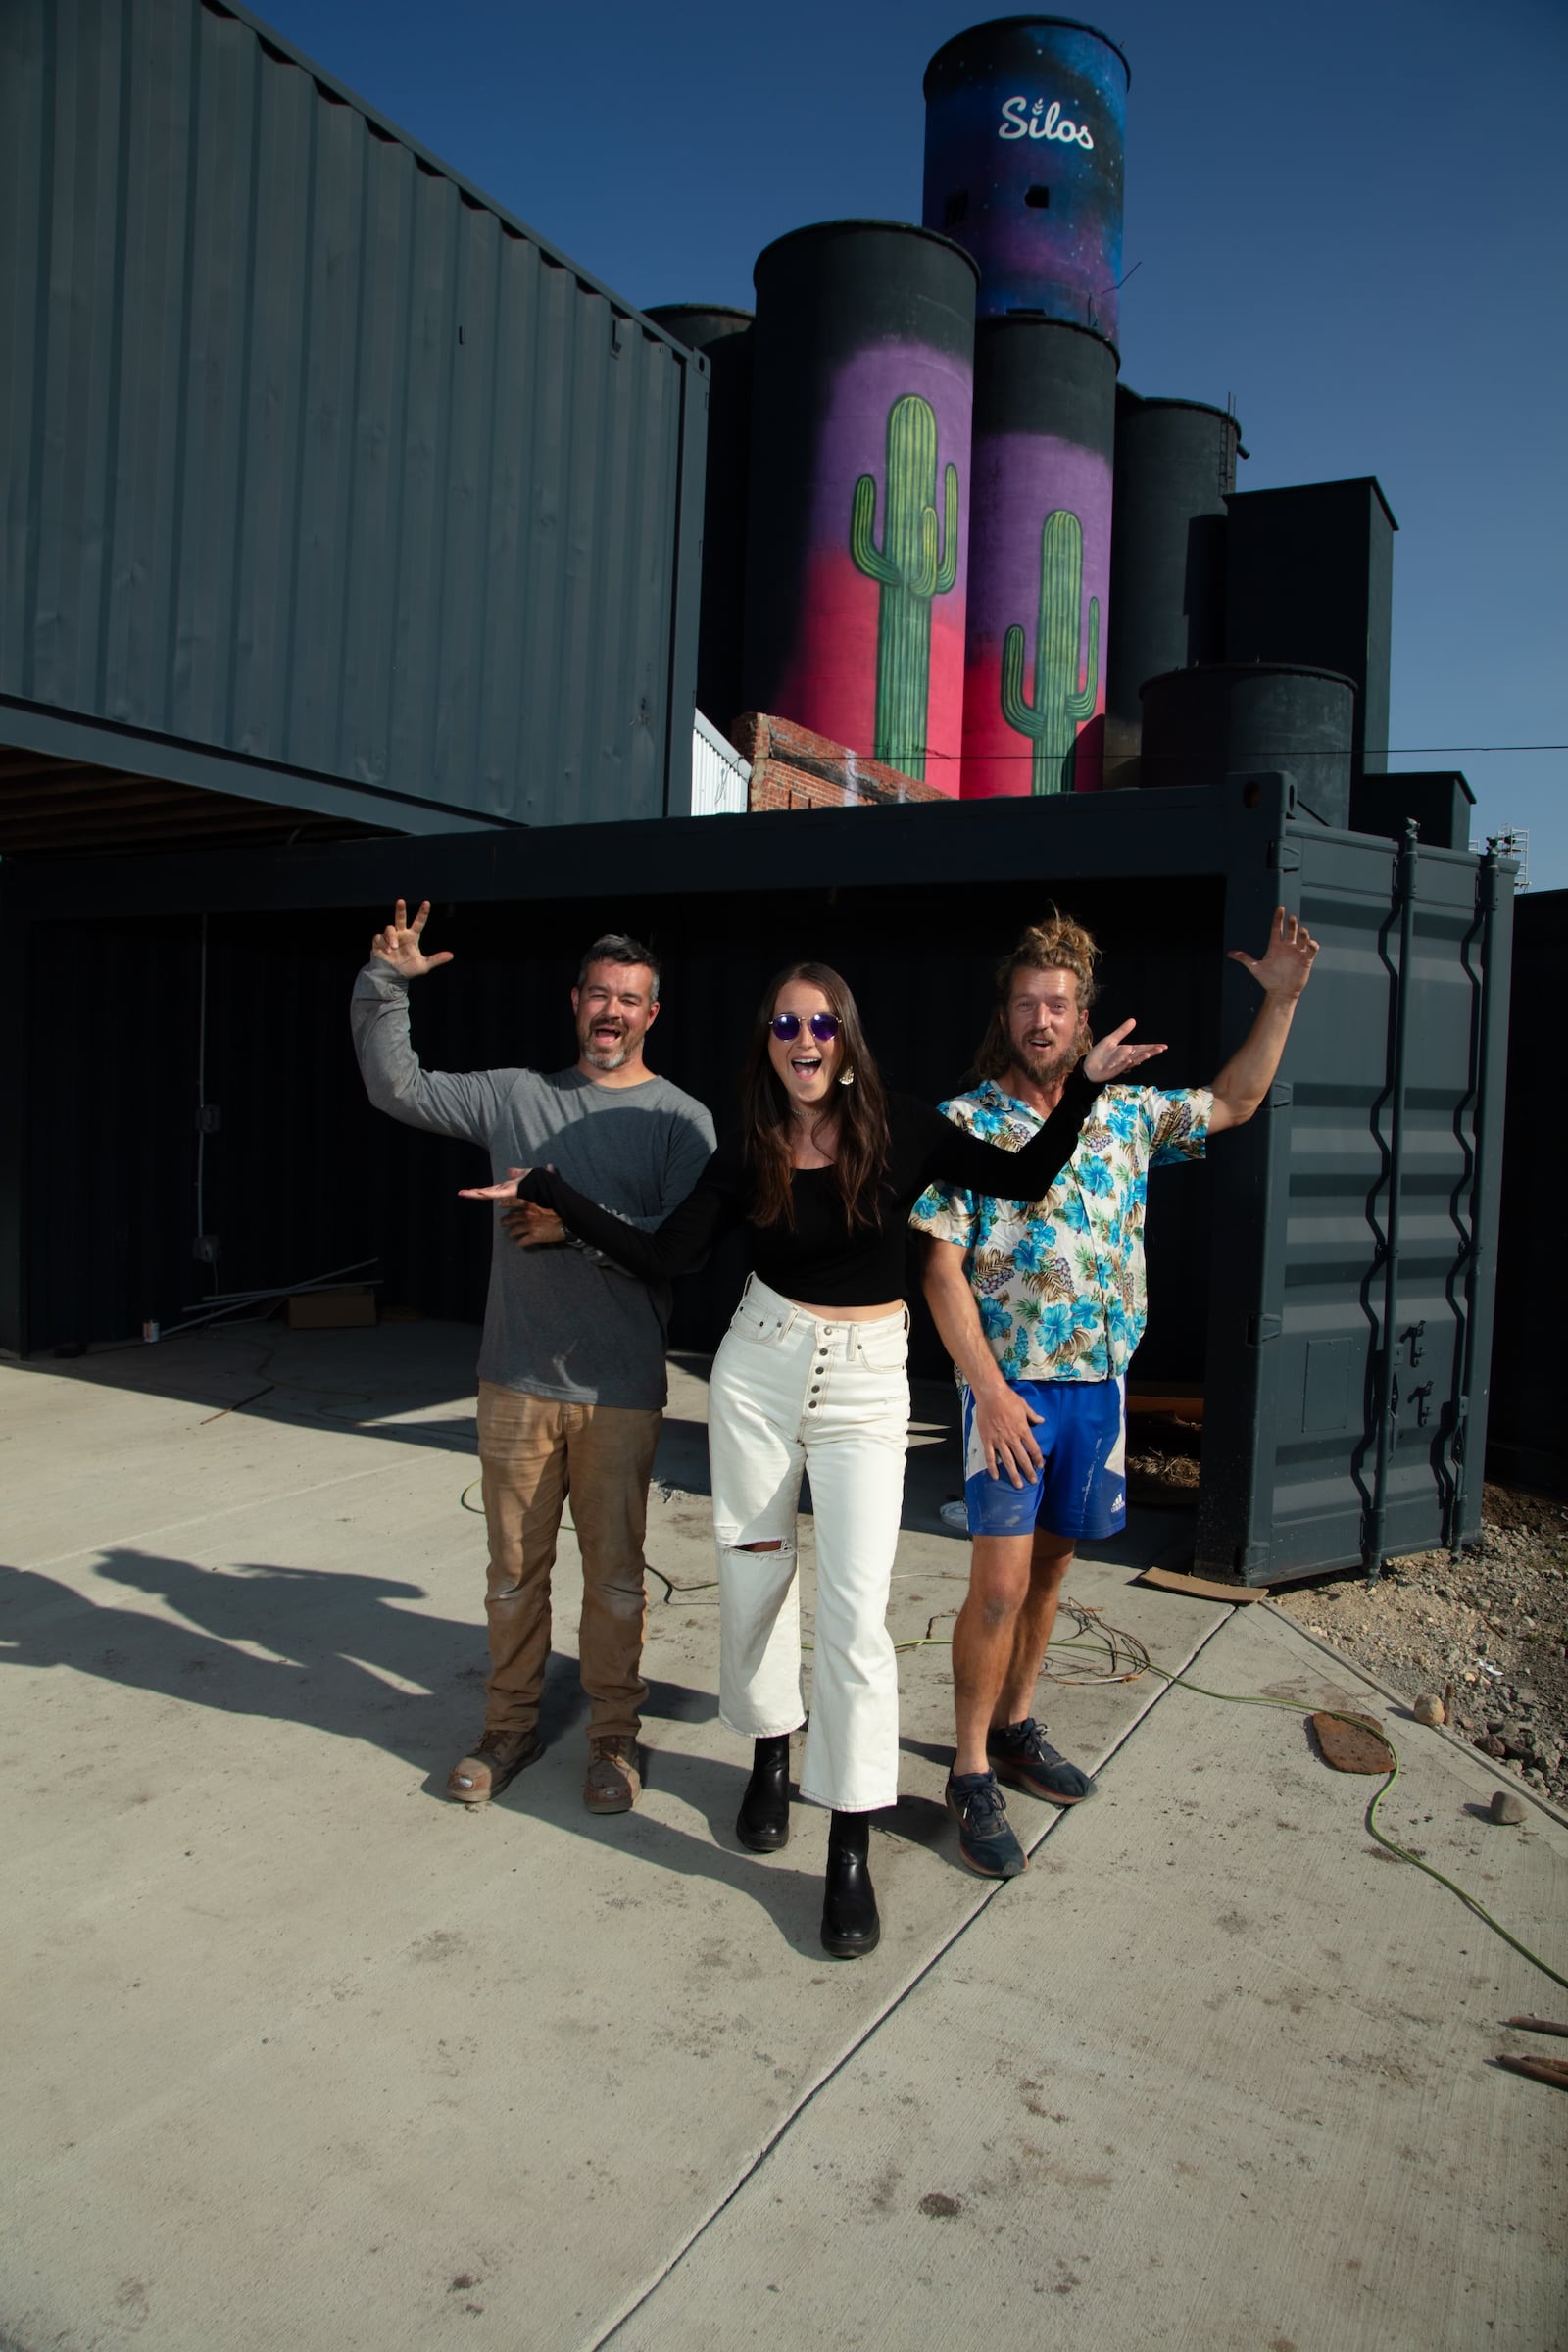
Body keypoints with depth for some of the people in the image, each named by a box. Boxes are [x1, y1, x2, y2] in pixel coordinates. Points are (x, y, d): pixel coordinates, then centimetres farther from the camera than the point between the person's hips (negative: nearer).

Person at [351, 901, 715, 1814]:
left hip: (620, 1389, -2)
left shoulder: (680, 1119, -2)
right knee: (516, 1568, 13)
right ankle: (511, 1727, 31)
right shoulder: (516, 1095, 7)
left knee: (615, 1573, 7)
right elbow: (396, 1087, 6)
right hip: (517, 1381, 3)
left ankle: (614, 1737, 25)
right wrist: (386, 984, -3)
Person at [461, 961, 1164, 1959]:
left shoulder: (900, 1128, -7)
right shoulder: (748, 1155, -1)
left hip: (865, 1382, -2)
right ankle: (772, 1756, 37)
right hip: (759, 1368, 3)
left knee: (856, 1610, -7)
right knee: (753, 1577, 11)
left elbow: (1024, 1179, -3)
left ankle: (851, 1850, 5)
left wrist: (1086, 1082, -10)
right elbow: (663, 1258, -4)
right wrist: (553, 1192, -5)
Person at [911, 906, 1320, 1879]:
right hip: (1011, 1381, -5)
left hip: (1101, 1380, 5)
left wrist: (1282, 998, 12)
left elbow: (1236, 1103, 21)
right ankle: (972, 1773, 9)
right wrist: (990, 1388, -18)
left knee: (1050, 1566, 16)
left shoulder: (1127, 1113, 7)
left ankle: (1017, 1726, 33)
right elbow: (942, 1269, -11)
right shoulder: (964, 1124, -7)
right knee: (1000, 1584, -6)